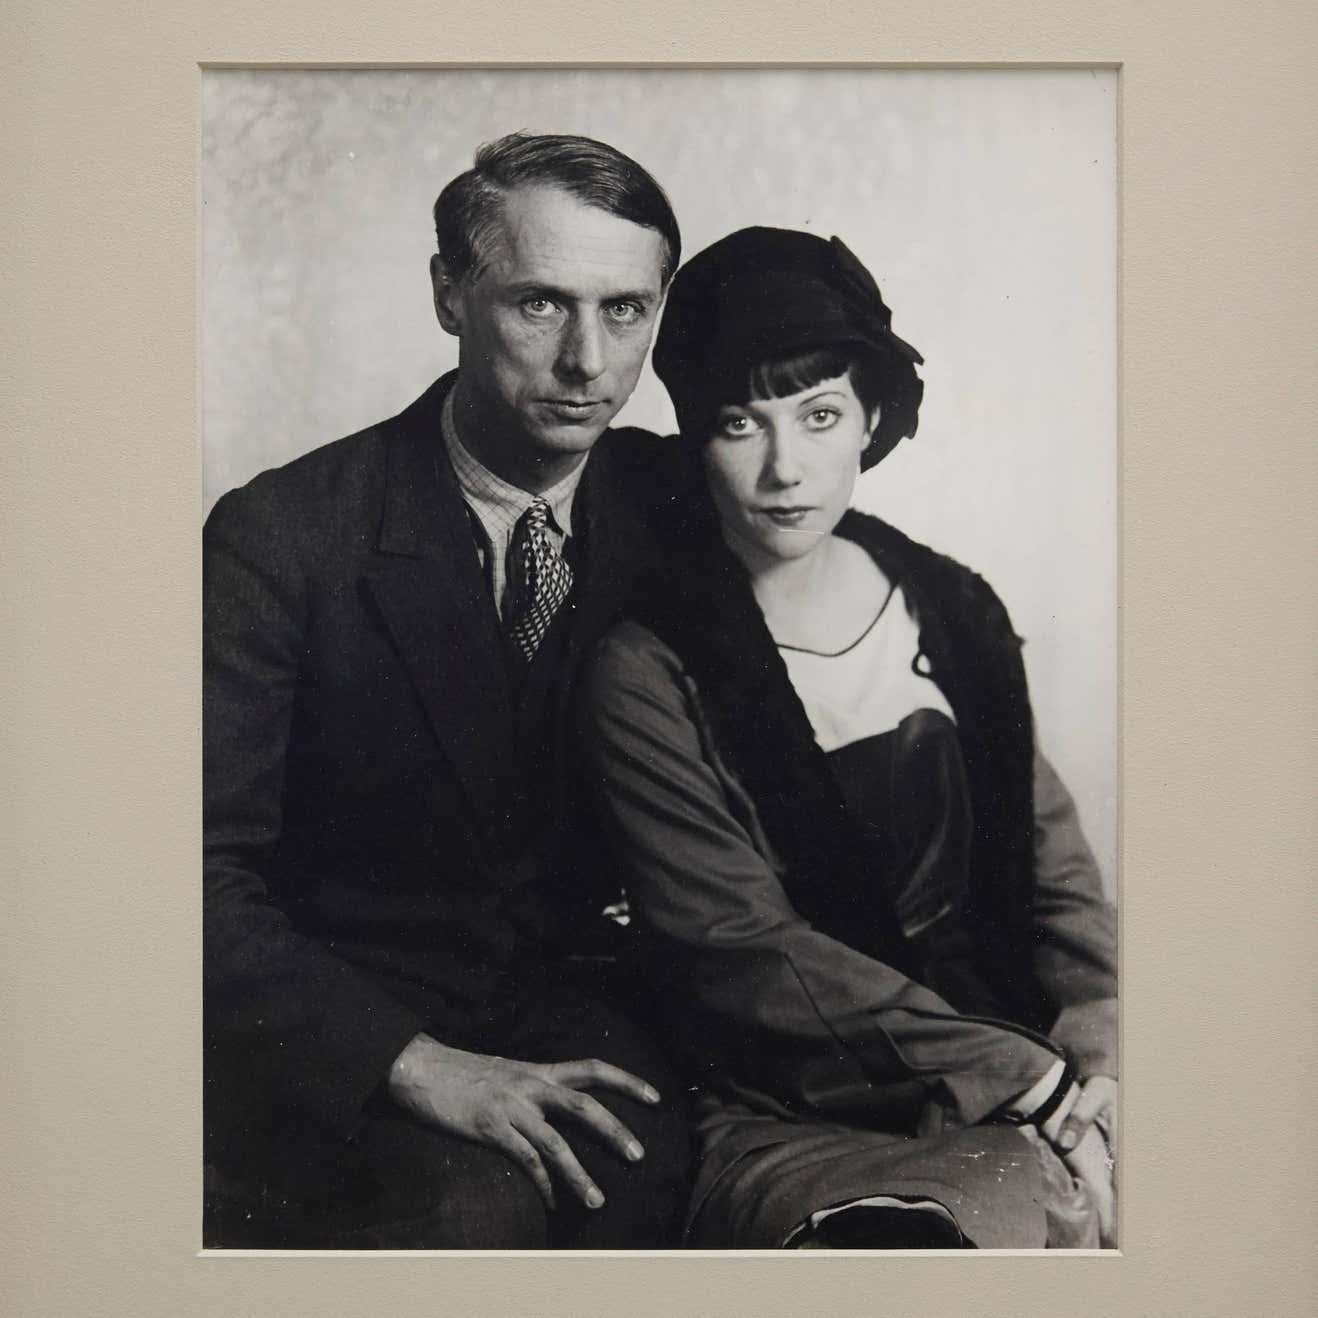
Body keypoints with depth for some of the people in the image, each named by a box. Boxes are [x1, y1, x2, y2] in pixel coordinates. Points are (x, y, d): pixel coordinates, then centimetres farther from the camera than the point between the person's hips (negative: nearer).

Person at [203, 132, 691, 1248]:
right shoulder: (279, 538, -10)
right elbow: (210, 875, -13)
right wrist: (421, 1066, -24)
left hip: (569, 1007, 3)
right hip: (336, 1050, -2)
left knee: (651, 1165, -27)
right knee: (482, 1206, -30)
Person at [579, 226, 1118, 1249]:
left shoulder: (952, 610, 8)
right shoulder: (648, 675, -6)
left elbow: (1053, 861, 10)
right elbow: (747, 954, -12)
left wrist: (1100, 1053, -7)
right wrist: (1031, 1083, -15)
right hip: (796, 1120, -4)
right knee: (1026, 1204, -29)